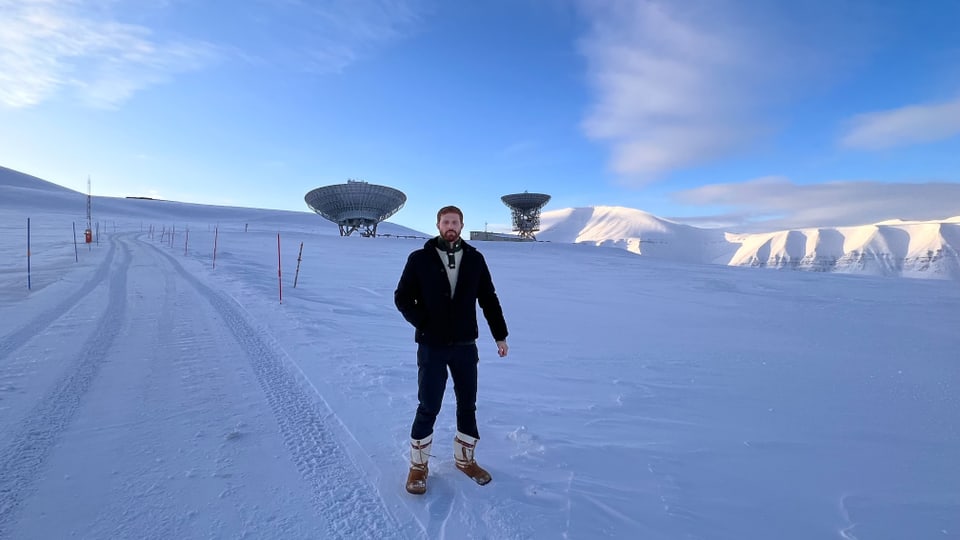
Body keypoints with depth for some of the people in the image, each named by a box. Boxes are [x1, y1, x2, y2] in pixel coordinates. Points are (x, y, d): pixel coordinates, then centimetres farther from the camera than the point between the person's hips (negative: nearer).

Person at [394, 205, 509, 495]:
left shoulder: (475, 259, 0)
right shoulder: (420, 259, -6)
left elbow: (489, 299, 6)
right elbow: (402, 297, -1)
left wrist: (500, 335, 8)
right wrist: (424, 324, -11)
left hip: (465, 346, 3)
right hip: (432, 347, -3)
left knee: (467, 405, 14)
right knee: (428, 408, 5)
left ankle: (465, 458, 36)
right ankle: (418, 466, 27)